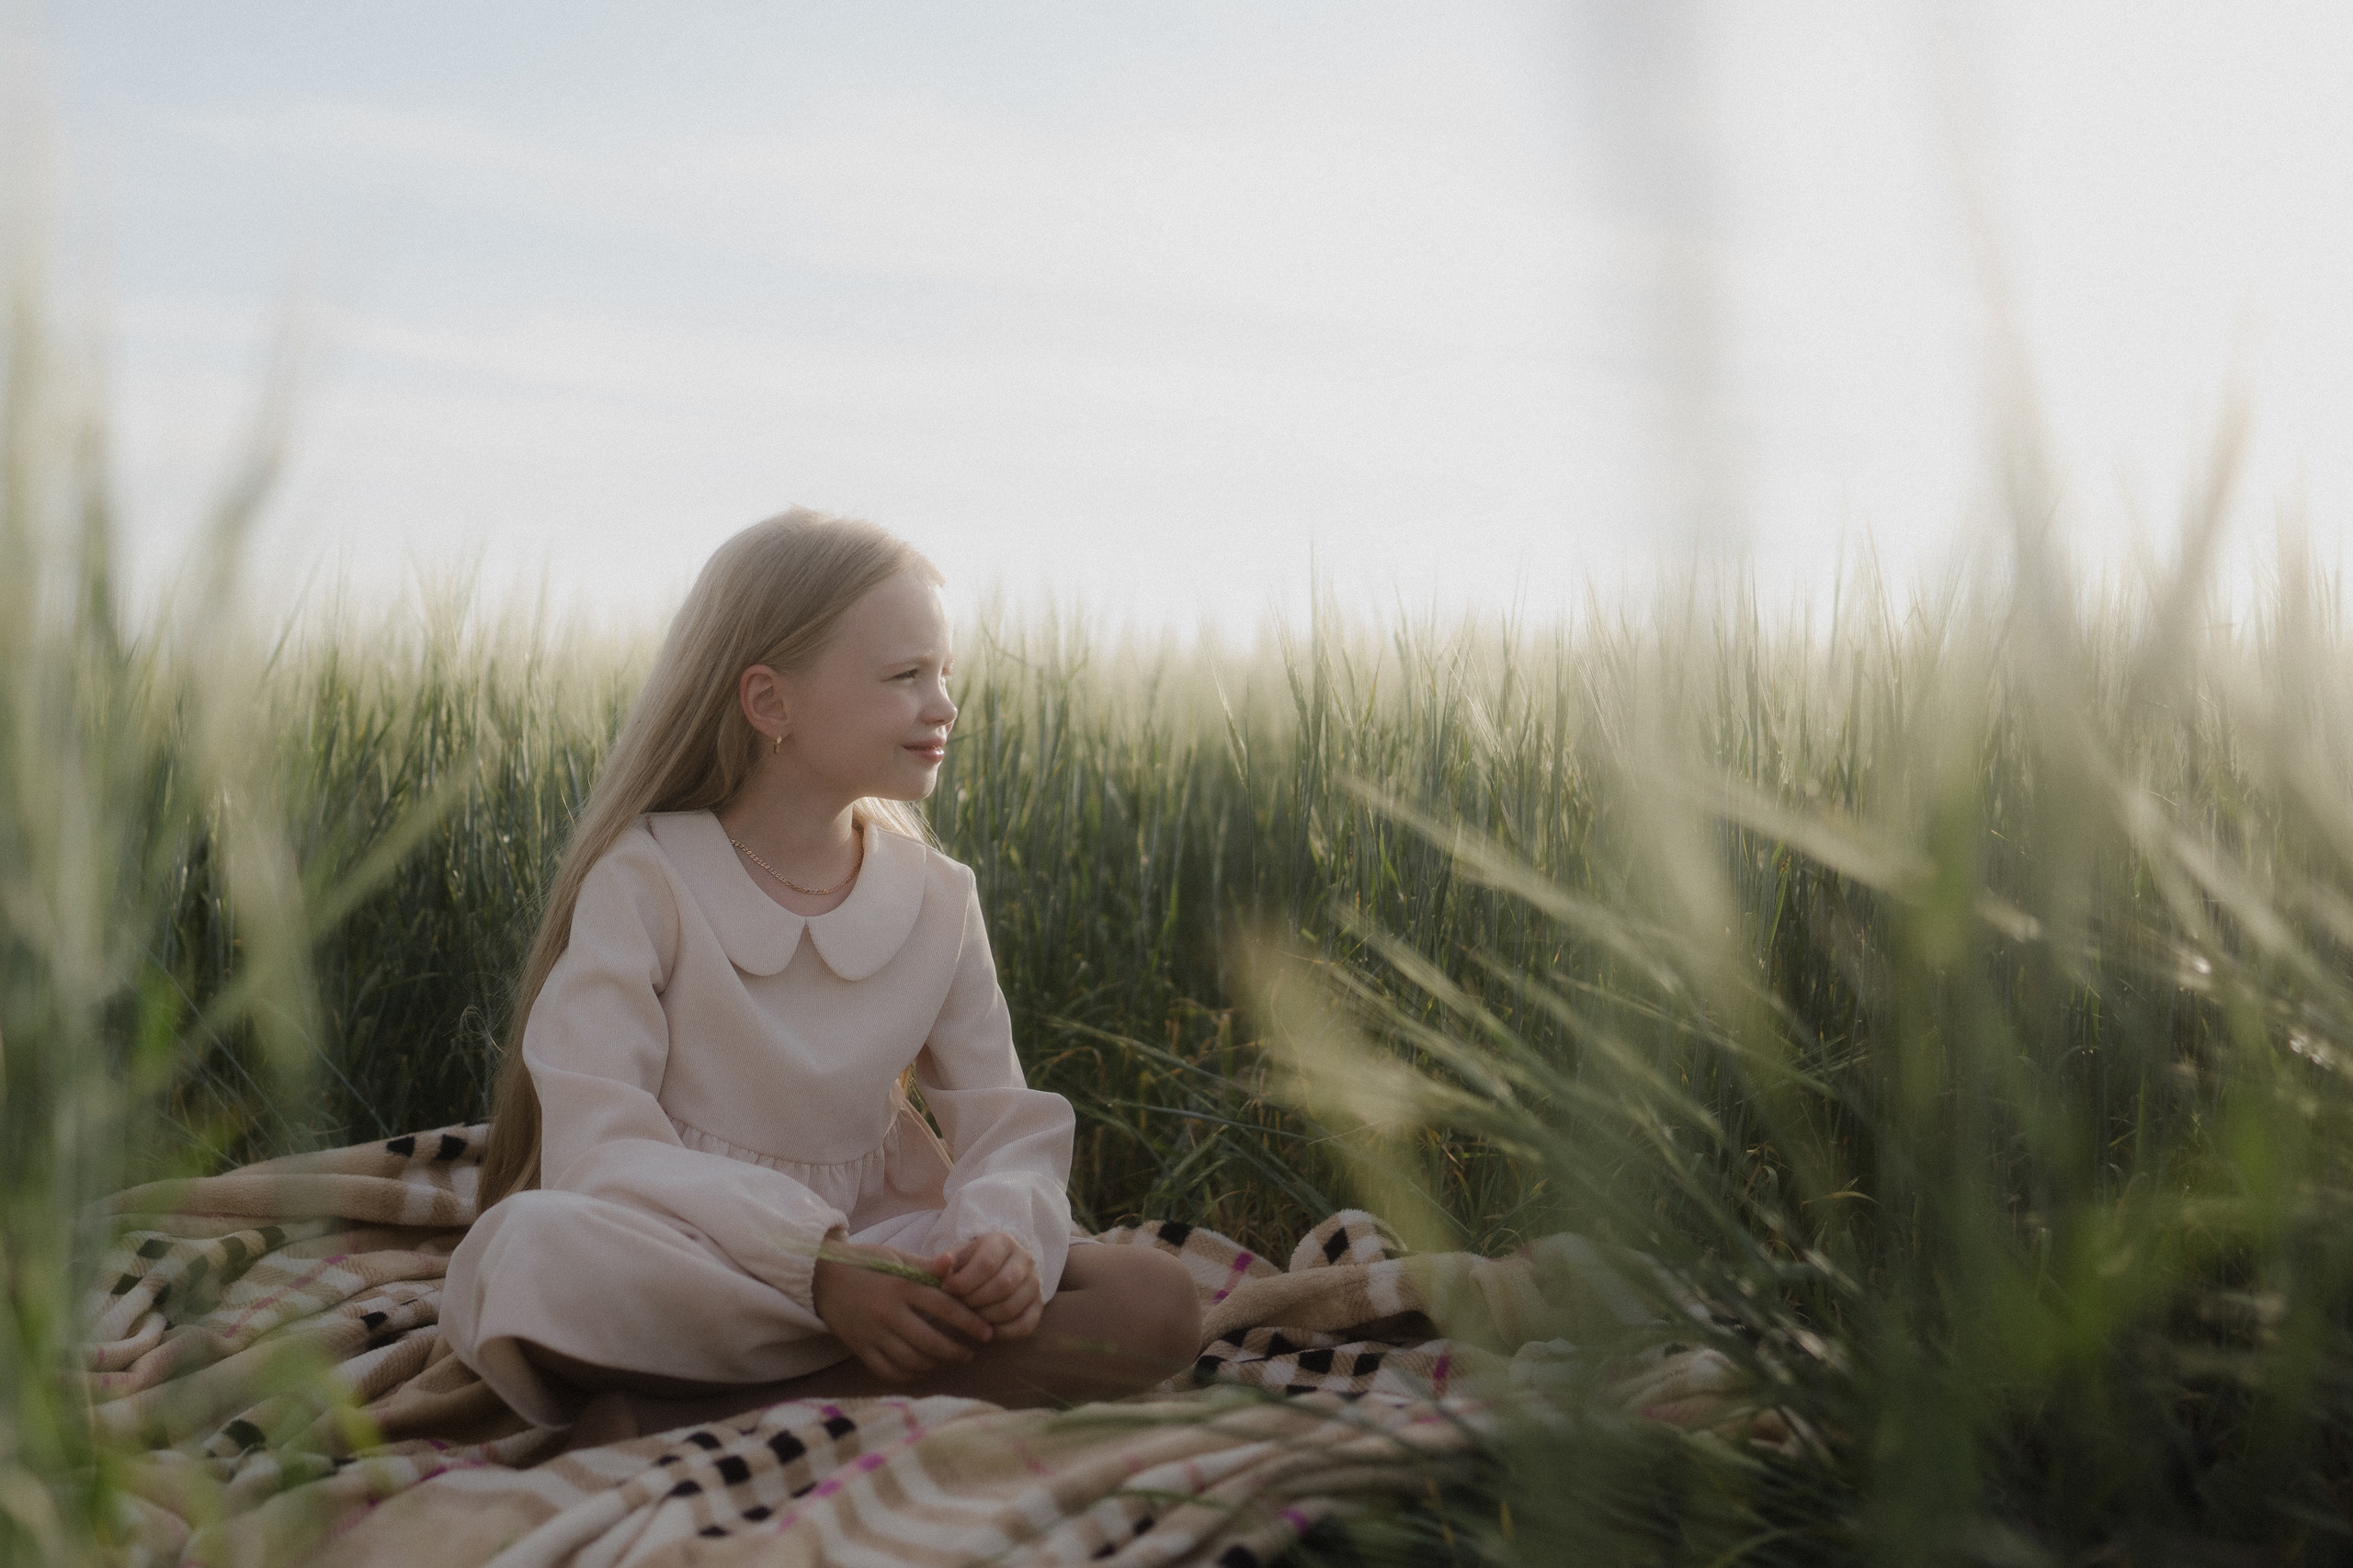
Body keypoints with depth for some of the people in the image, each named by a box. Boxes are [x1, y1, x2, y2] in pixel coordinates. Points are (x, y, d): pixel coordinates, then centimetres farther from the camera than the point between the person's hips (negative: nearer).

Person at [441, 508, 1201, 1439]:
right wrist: (815, 1262, -29)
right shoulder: (642, 877, -7)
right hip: (683, 1278, -4)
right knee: (541, 1250, -37)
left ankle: (680, 1423, -25)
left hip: (871, 1261, 5)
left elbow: (1009, 1128, 1)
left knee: (1155, 1306, -20)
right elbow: (594, 1148, -17)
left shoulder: (938, 900, 6)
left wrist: (1006, 1237, -24)